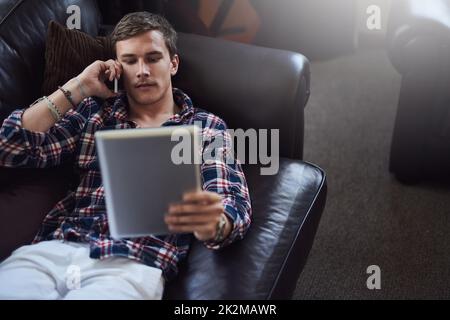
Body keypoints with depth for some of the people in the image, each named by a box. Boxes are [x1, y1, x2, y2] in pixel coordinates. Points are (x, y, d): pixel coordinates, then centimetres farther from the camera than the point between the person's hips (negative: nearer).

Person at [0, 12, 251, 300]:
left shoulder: (207, 127, 11)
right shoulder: (94, 111, 18)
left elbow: (236, 208, -2)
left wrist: (211, 223, -27)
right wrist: (77, 88, 6)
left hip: (134, 264, -2)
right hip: (54, 248, 3)